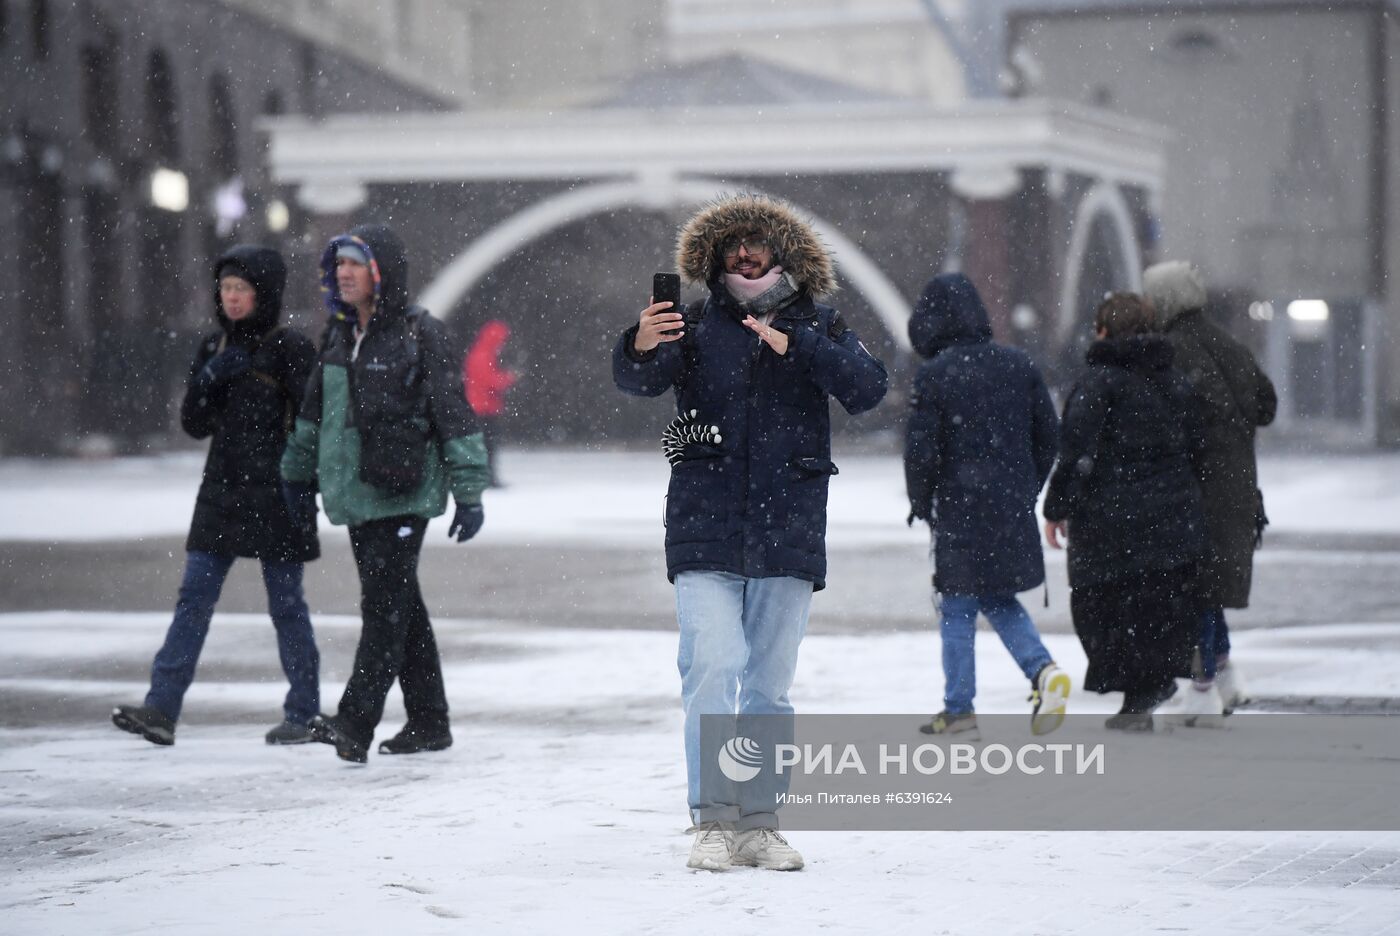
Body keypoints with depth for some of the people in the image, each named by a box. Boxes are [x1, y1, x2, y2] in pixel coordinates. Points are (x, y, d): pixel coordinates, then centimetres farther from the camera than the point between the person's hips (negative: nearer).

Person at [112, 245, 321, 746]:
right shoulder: (215, 348, 11)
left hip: (275, 494, -5)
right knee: (194, 598, -2)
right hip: (222, 492, 5)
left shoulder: (291, 347, -6)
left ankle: (303, 714, 12)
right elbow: (195, 424, 10)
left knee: (286, 605, 2)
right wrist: (209, 380, -7)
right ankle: (162, 708, -7)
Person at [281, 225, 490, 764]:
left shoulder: (419, 334, -8)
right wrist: (299, 473, 30)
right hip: (355, 496, 7)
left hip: (403, 496, -7)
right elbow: (315, 409, 25)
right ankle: (428, 723, 20)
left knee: (384, 607, -11)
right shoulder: (338, 335, 12)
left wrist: (469, 493, -10)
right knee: (401, 607, 12)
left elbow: (454, 413, -8)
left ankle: (355, 725, -17)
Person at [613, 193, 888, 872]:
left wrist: (796, 345, -18)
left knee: (769, 687, 8)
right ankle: (713, 822, -12)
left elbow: (867, 389, -8)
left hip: (789, 535, 2)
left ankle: (759, 823, 16)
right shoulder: (698, 324, 4)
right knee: (713, 669, -15)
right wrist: (643, 346, -33)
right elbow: (637, 381, -11)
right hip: (705, 531, -2)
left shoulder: (817, 327, 7)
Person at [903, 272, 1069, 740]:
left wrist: (921, 504, 5)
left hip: (960, 507, -5)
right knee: (999, 600, 18)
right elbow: (1048, 432, 9)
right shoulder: (1018, 364, 5)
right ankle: (1044, 670, -4)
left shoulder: (933, 375, -11)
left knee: (958, 609, 5)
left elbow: (920, 448, -10)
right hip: (1014, 506, 5)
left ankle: (959, 710, 8)